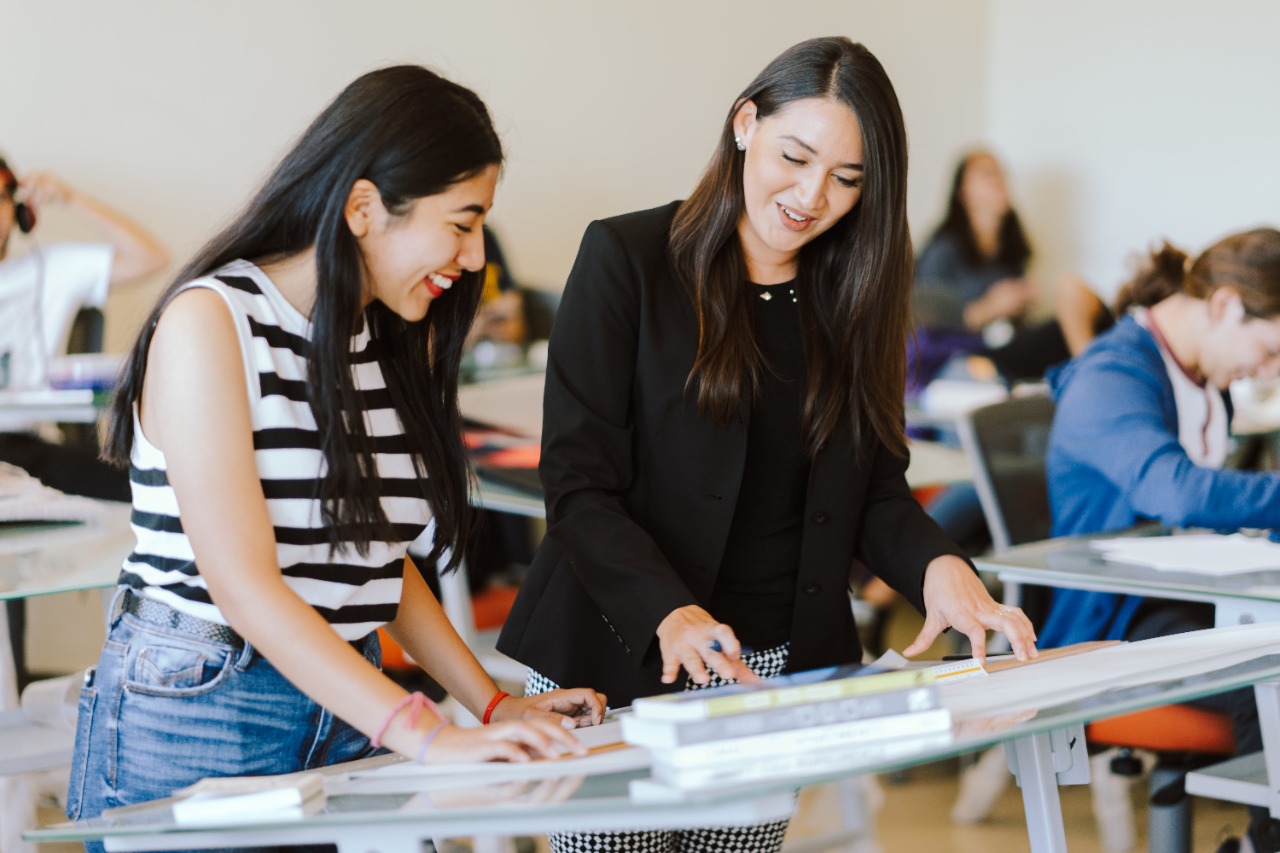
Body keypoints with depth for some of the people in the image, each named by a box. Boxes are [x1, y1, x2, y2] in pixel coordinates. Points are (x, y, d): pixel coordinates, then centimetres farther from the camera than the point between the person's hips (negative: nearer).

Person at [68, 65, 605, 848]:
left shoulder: (394, 337, 9)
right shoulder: (210, 321, -13)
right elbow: (242, 582, -21)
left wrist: (493, 707, 2)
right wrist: (427, 736, -28)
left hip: (346, 715, 6)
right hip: (194, 711, -6)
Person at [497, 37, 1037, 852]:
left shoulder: (853, 294, 8)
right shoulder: (627, 258, -7)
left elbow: (875, 486, 10)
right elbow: (579, 484, -12)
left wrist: (937, 566, -12)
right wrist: (669, 613, -28)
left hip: (784, 666, 4)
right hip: (625, 661, -4)